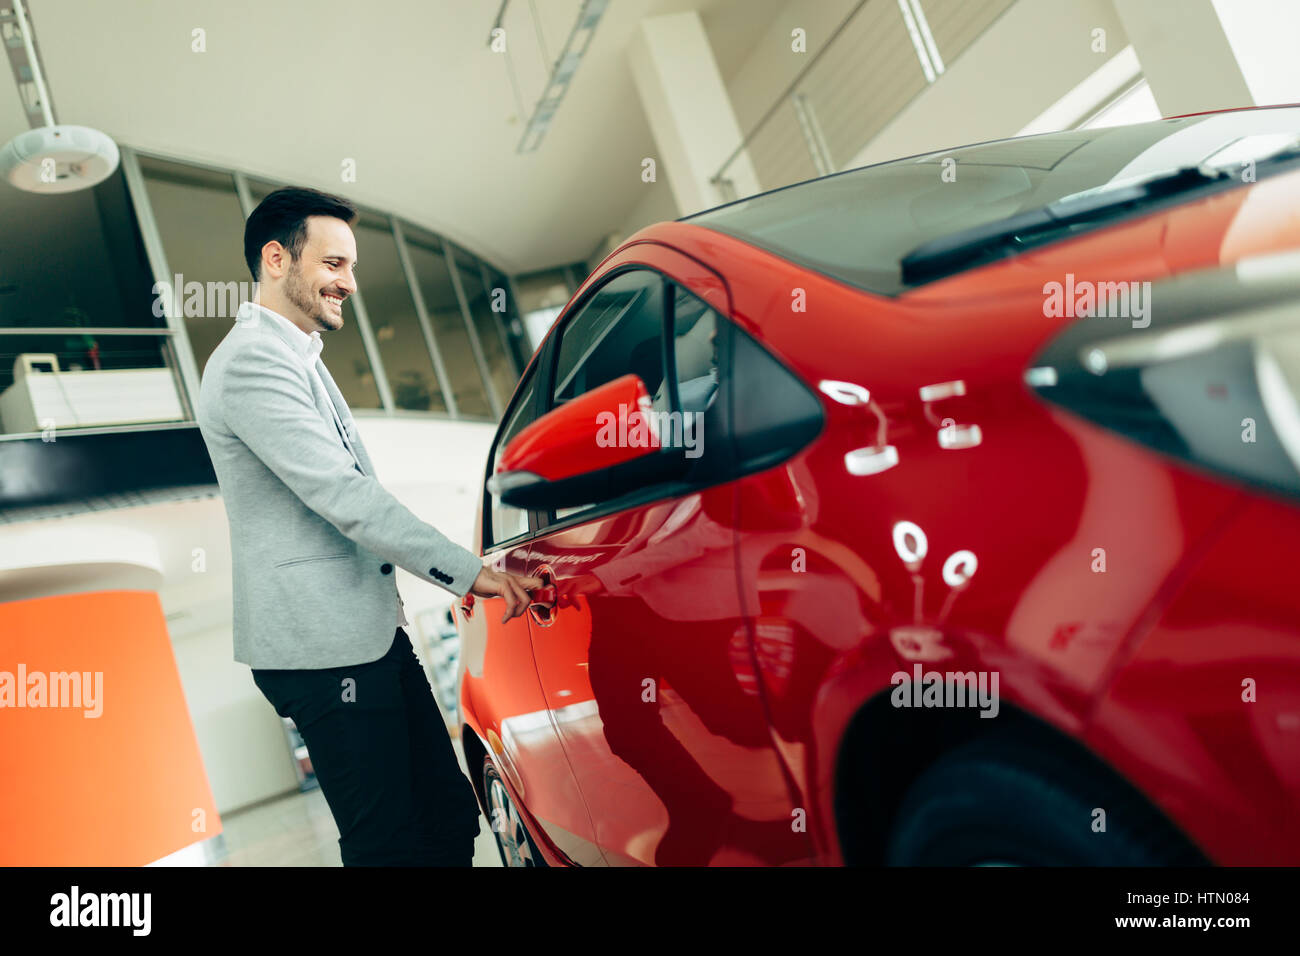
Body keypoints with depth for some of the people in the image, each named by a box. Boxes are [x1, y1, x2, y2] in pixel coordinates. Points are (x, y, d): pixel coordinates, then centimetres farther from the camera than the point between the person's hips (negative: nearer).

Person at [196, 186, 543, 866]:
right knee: (389, 844, -3)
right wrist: (468, 571, -18)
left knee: (450, 815, 11)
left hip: (369, 627, 10)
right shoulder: (252, 361, -13)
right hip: (320, 643, -10)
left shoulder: (297, 359, 21)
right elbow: (344, 496, -21)